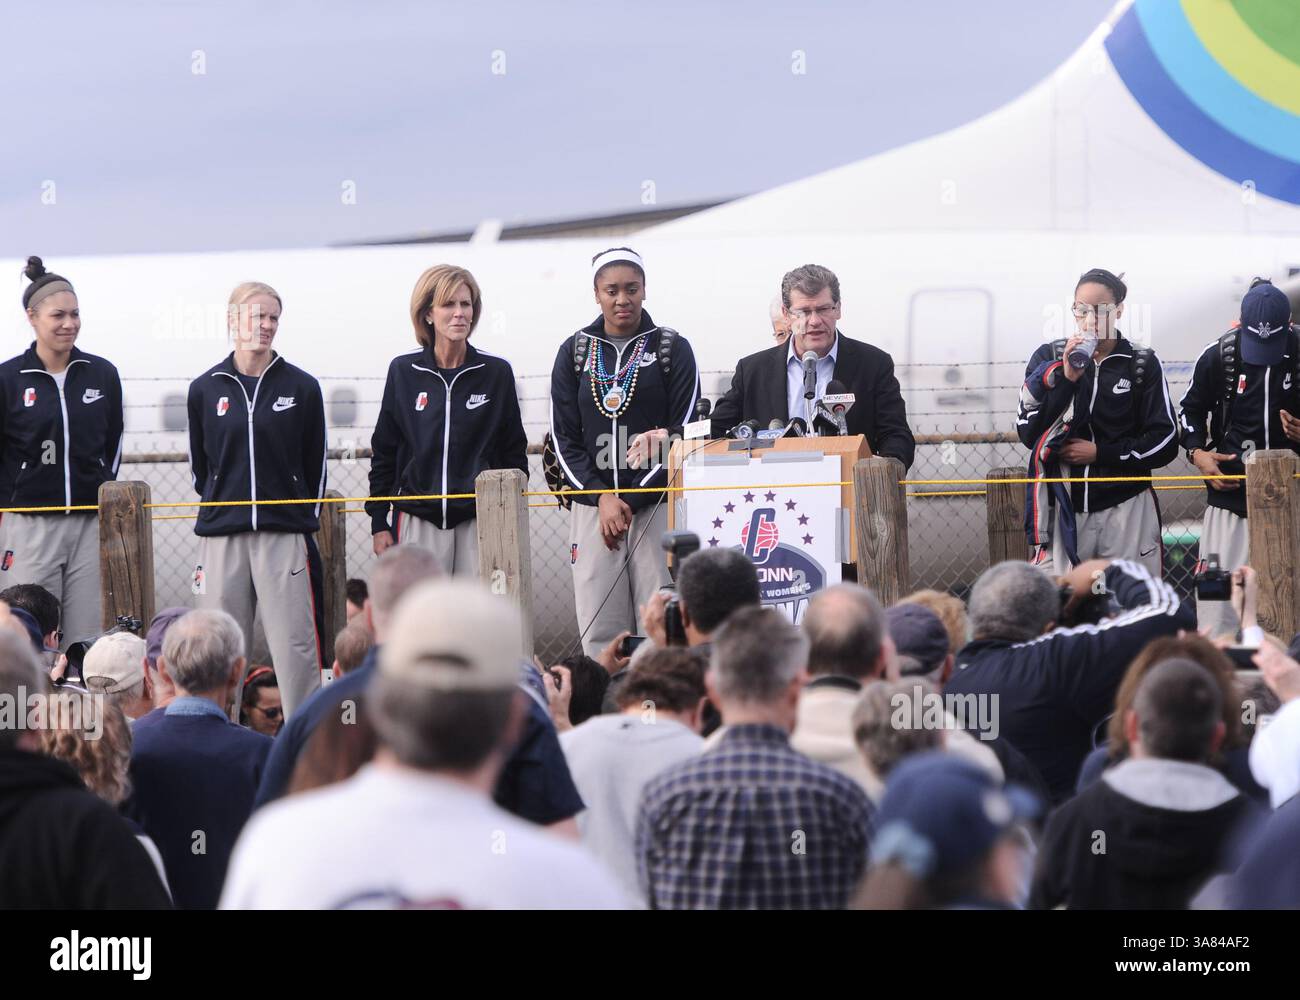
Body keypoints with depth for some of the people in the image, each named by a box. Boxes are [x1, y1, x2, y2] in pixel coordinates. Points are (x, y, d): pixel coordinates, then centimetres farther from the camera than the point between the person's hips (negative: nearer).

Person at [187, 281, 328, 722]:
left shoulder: (302, 388, 3)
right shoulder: (205, 389, 7)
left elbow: (314, 466, 10)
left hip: (286, 536, -2)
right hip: (221, 537, 2)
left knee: (295, 648, -5)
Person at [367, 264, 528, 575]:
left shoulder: (496, 372, 4)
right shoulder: (403, 371, 5)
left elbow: (514, 453, 10)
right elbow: (384, 452, 11)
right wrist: (379, 522, 7)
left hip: (479, 521, 0)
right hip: (418, 521, 0)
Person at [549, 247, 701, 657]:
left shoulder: (672, 349, 5)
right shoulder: (574, 353, 11)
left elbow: (683, 432, 0)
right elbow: (564, 437, 8)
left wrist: (633, 500, -8)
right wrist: (602, 498, -6)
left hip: (656, 504, -2)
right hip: (592, 506, 2)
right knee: (599, 634, -3)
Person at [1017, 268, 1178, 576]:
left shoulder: (1142, 364, 3)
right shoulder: (1048, 358, 6)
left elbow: (1165, 442, 1)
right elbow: (1028, 433, -3)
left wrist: (1099, 452, -7)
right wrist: (1066, 378, -12)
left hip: (1125, 509, 0)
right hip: (1064, 507, 0)